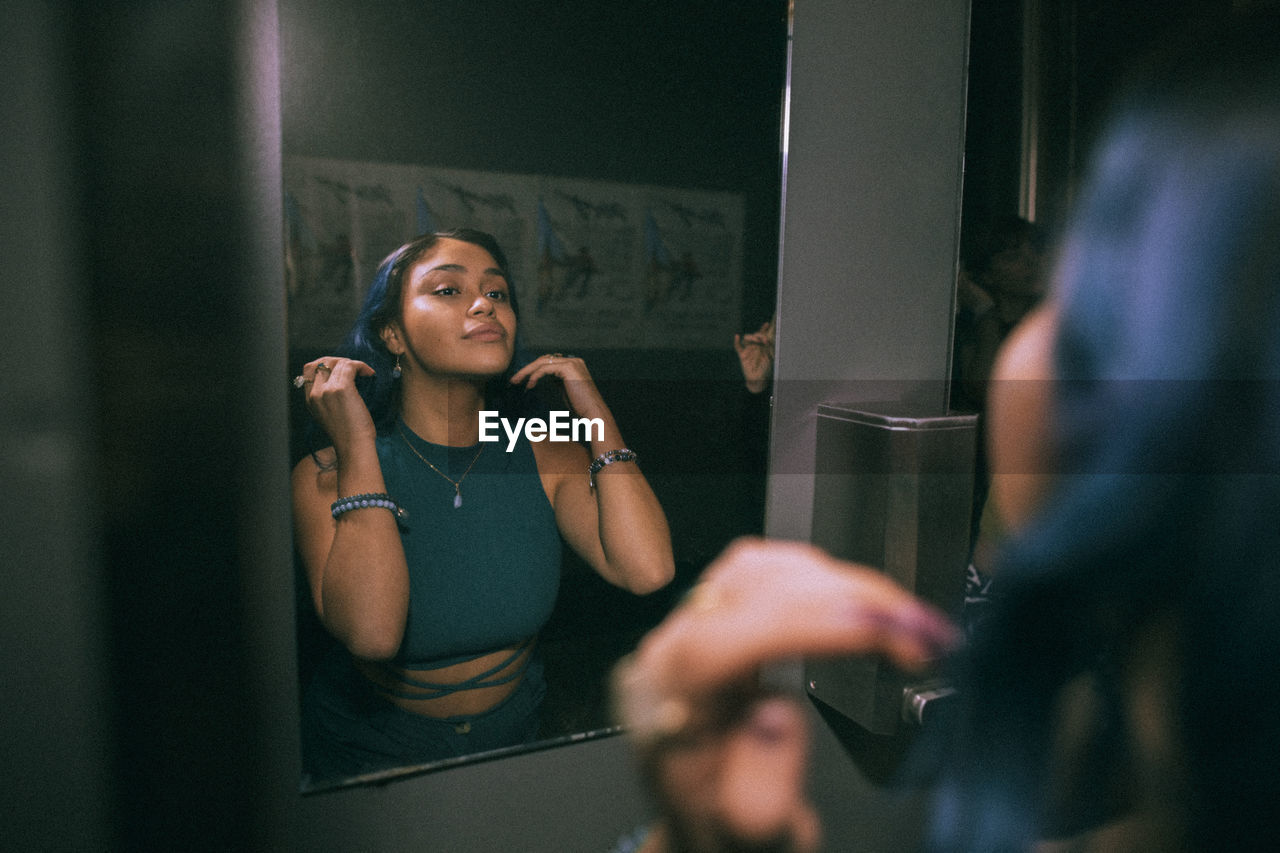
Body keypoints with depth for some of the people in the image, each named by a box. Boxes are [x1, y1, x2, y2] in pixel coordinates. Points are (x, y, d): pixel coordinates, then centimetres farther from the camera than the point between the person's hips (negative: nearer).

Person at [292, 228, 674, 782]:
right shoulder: (328, 474, -14)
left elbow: (647, 570, -22)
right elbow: (371, 632, -30)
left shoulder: (545, 456, -8)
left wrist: (596, 413, -16)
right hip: (371, 754, -1)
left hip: (512, 736, 2)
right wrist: (357, 448, -27)